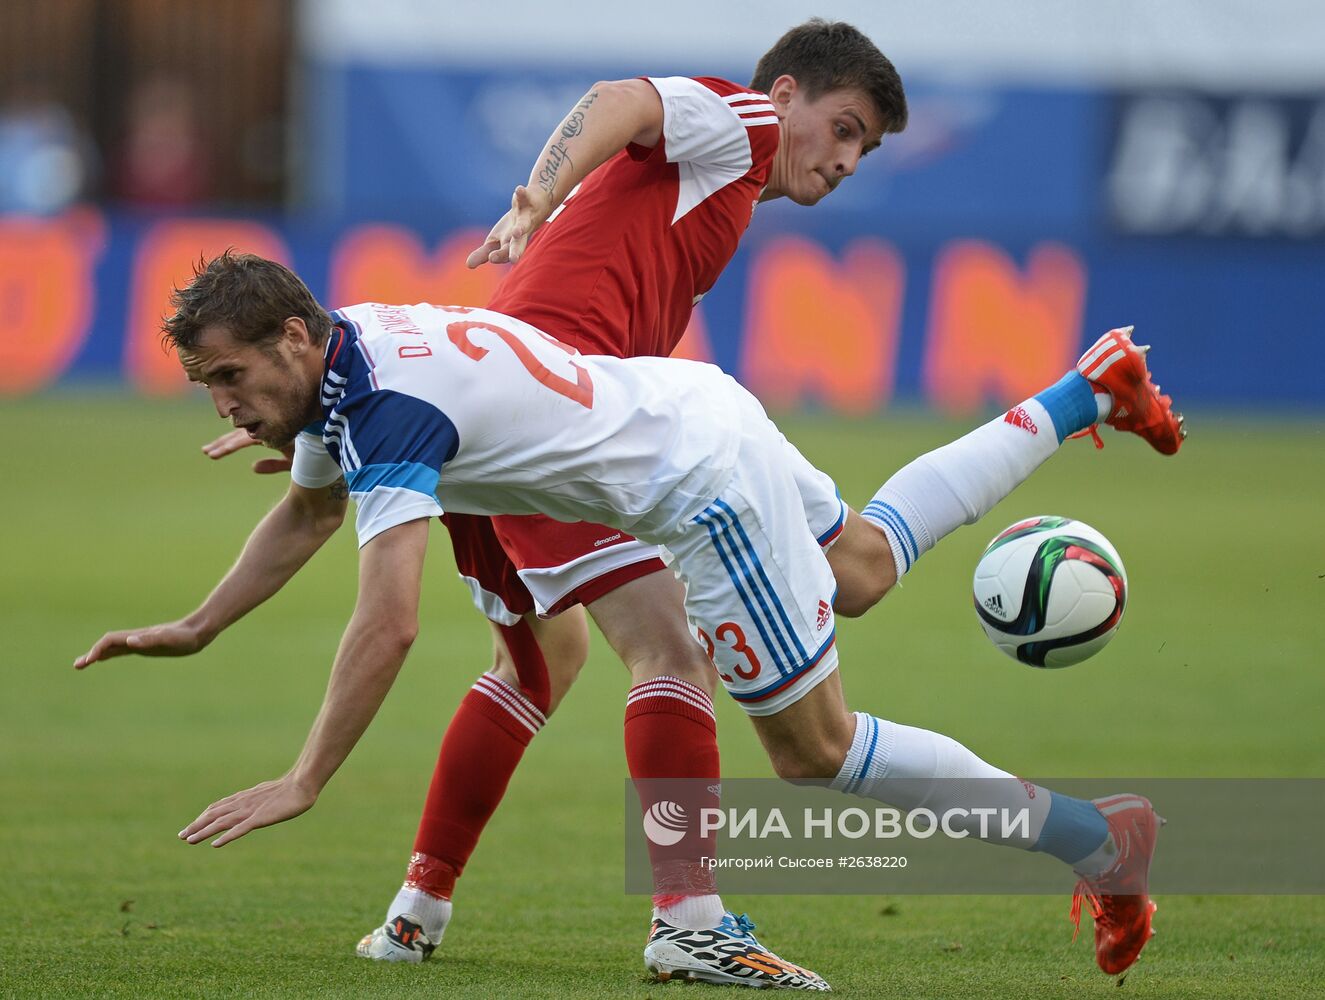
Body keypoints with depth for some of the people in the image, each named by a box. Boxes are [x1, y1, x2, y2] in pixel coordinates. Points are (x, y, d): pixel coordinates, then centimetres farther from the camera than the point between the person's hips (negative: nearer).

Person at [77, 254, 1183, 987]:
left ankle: (1095, 841, 5)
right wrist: (195, 630, 14)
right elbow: (307, 514, 18)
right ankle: (1087, 393, 44)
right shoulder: (336, 355, -2)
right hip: (695, 406, 10)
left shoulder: (388, 412, -30)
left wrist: (304, 783, -37)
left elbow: (389, 624, -38)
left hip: (706, 478, -9)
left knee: (818, 748, -3)